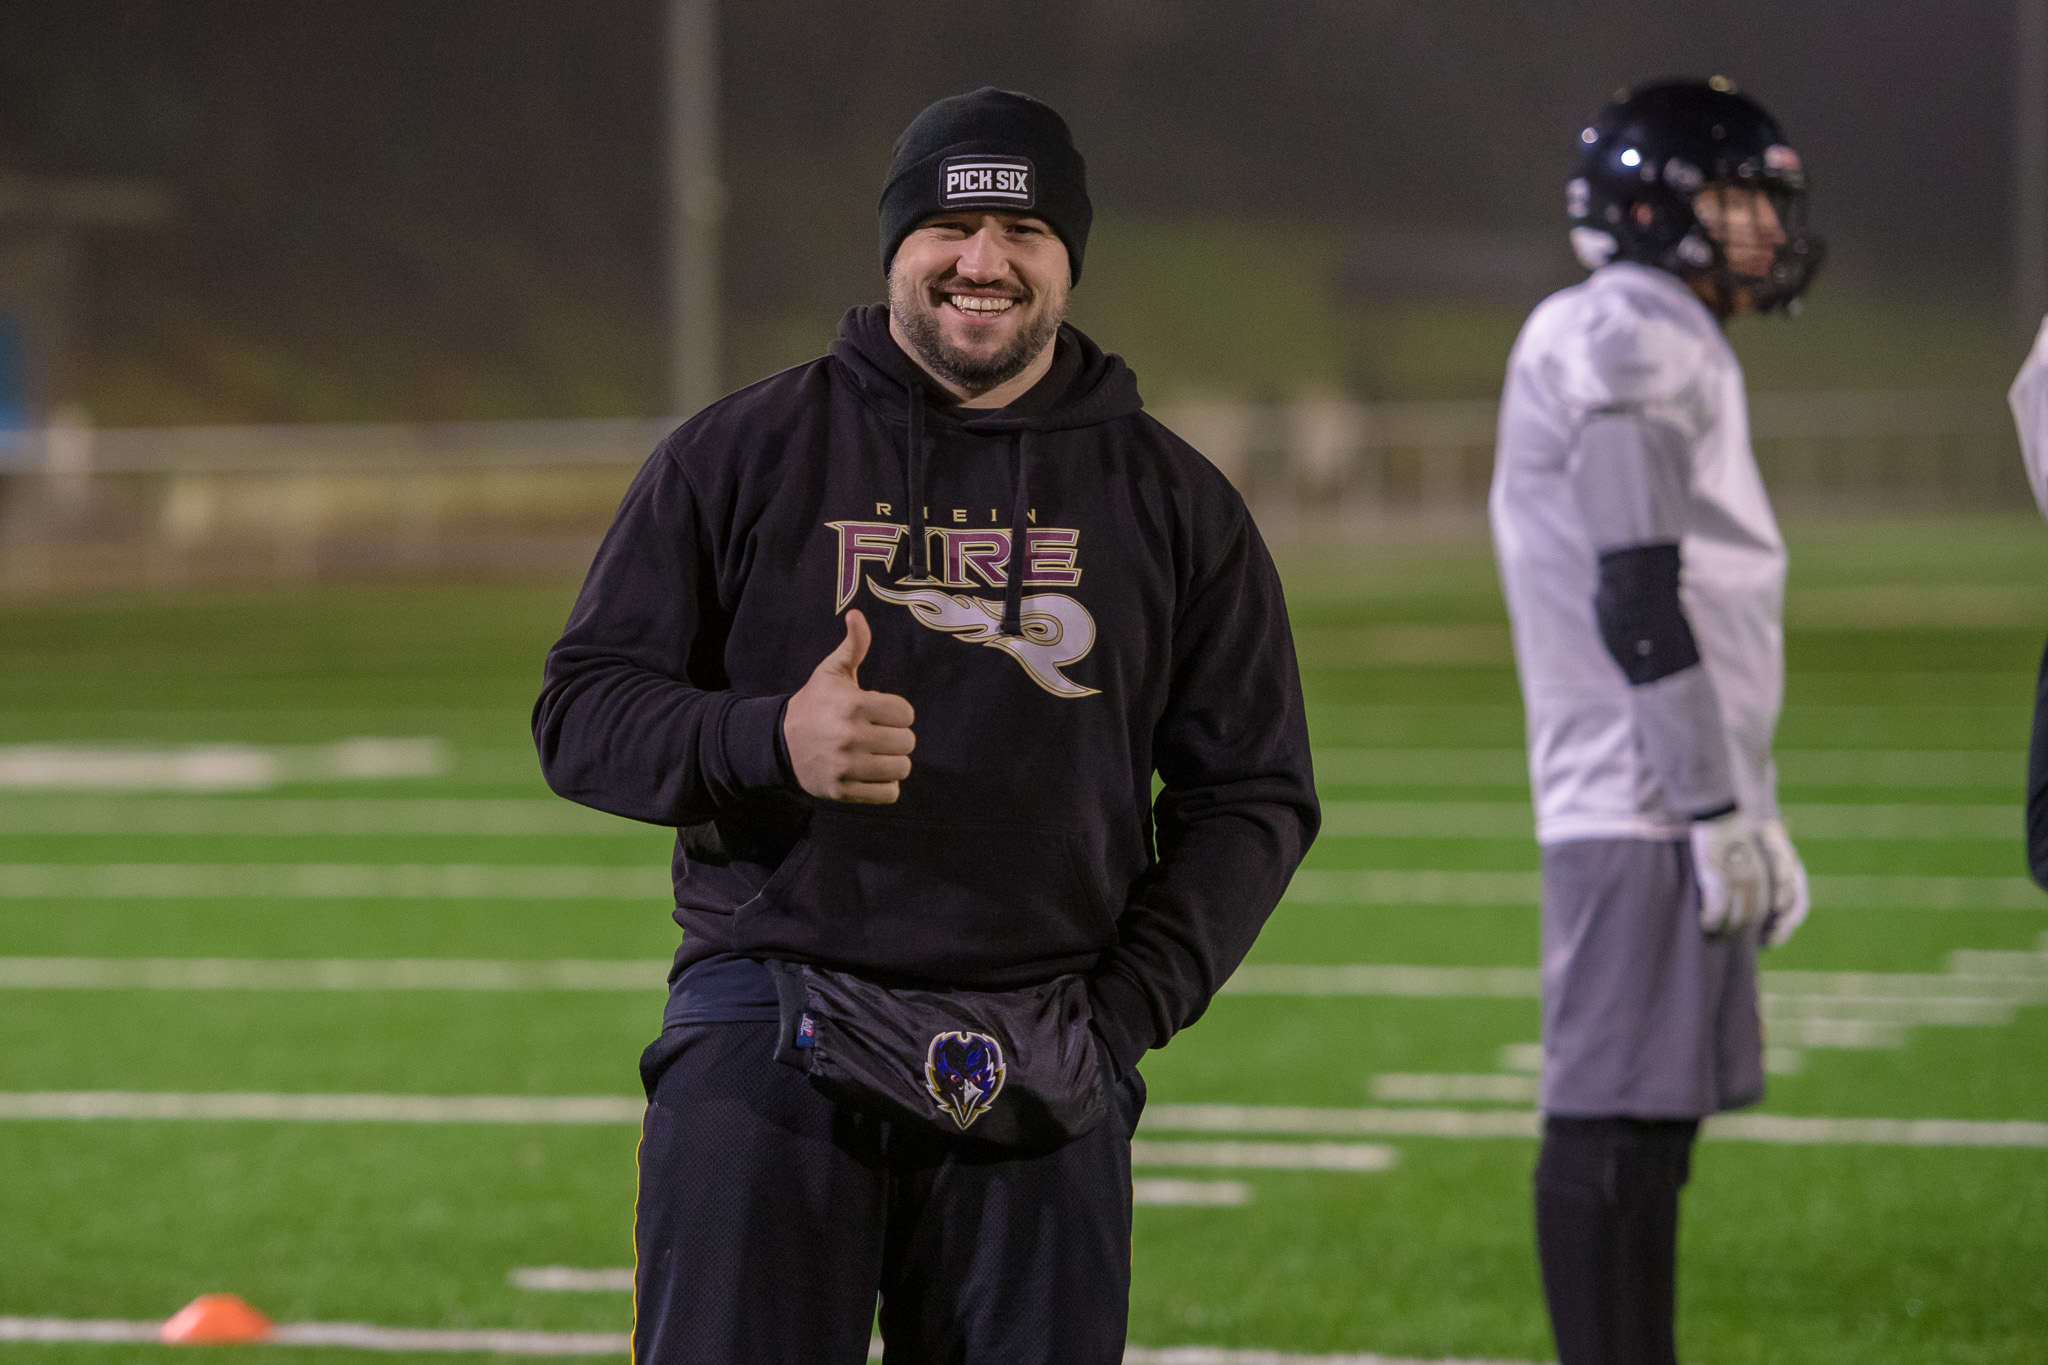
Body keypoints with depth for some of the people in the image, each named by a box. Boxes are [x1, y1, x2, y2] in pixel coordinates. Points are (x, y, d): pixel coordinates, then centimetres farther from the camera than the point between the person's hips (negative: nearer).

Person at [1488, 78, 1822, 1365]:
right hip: (1639, 810, -10)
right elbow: (1638, 600, -18)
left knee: (1660, 1110, 11)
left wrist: (1754, 816, 22)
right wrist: (1716, 811, -18)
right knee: (1612, 1114, -9)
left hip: (1675, 808, 10)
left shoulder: (1680, 349, 20)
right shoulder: (1622, 343, -12)